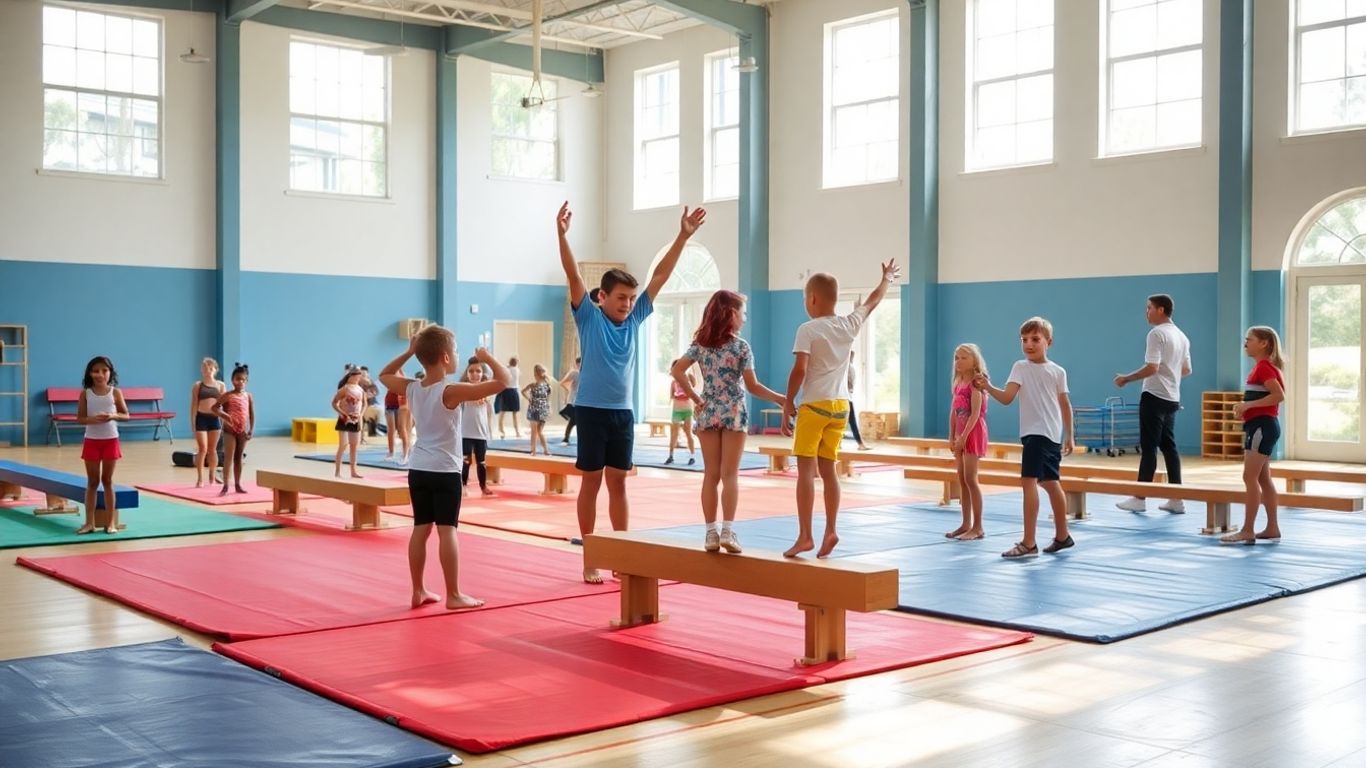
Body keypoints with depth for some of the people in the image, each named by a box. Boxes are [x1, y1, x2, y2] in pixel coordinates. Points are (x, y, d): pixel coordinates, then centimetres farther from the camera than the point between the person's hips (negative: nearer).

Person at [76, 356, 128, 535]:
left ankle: (111, 522, 10)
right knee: (92, 482, 5)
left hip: (110, 440, 0)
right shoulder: (86, 393, -2)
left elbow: (126, 415, 1)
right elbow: (79, 418, -2)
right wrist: (93, 419, -22)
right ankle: (89, 522, 9)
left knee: (107, 481, 6)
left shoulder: (115, 392, -2)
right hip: (92, 441, 0)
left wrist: (113, 416, -19)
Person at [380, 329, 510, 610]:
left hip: (417, 469, 7)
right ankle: (454, 595, -1)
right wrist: (488, 358, -4)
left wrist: (408, 352, 18)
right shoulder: (452, 392, -16)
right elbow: (504, 381, -20)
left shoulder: (411, 388, 3)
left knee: (420, 529, 11)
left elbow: (384, 375, 26)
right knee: (447, 530, -4)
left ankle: (418, 591, 17)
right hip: (445, 471, -7)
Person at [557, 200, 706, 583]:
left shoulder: (635, 318, 6)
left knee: (619, 483, 10)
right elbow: (573, 275, -16)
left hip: (623, 412, 4)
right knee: (591, 482, 3)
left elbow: (660, 274, 5)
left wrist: (683, 236, 2)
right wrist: (562, 234, -27)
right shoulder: (589, 318, -5)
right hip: (591, 410, -4)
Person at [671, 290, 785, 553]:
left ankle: (711, 532, 7)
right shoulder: (741, 346, -8)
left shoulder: (700, 343, 3)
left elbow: (677, 371, -4)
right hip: (733, 413, -3)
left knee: (711, 475, 7)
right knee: (730, 475, 0)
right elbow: (752, 386, -10)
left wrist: (696, 398, 1)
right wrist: (779, 398, -1)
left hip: (708, 413, 3)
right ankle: (727, 531, -7)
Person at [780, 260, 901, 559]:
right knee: (828, 469, 12)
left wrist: (788, 403, -6)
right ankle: (830, 531, 11)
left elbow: (799, 370, -15)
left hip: (814, 406, -6)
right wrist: (887, 279, 43)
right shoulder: (849, 325, 8)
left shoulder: (808, 330, -8)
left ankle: (805, 535, -10)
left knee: (806, 469, -5)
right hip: (840, 406, 6)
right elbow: (873, 302, 25)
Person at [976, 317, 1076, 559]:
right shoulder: (1020, 367, 5)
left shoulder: (1058, 371, 1)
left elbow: (1065, 405, 7)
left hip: (1044, 433, -4)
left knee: (1029, 481, -14)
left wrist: (1069, 436, 8)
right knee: (1050, 483, 16)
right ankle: (1062, 536, 30)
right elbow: (1007, 398, -9)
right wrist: (988, 388, -27)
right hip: (1033, 433, 4)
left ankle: (1028, 543, -14)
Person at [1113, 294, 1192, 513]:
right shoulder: (1181, 336, 14)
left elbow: (1152, 367, -21)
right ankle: (1176, 499, 8)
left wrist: (1126, 378, -13)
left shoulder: (1157, 334, -13)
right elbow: (1186, 370, 21)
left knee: (1149, 447, -5)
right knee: (1169, 446, 9)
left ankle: (1140, 498, -2)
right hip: (1172, 398, 8)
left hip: (1154, 396, -8)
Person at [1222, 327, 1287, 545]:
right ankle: (1272, 528, 16)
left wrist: (1248, 404, -22)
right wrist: (1245, 407, 8)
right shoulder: (1262, 367, 18)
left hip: (1262, 425, -11)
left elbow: (1279, 395, -24)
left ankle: (1248, 531, -12)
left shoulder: (1263, 367, -13)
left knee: (1250, 477, -11)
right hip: (1260, 426, 11)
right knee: (1263, 479, 12)